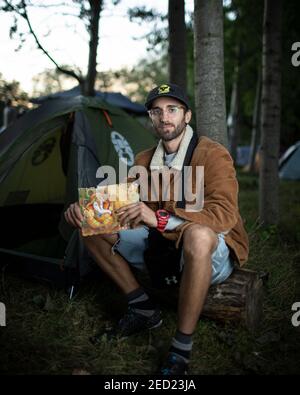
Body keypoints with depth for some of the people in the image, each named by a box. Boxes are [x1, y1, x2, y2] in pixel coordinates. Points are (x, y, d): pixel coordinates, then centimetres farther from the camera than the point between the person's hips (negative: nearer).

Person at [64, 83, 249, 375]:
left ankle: (181, 348, -26)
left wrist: (160, 218, -41)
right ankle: (143, 309, 3)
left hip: (212, 256, -6)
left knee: (198, 235, -43)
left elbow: (224, 213, -29)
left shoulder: (212, 154, -17)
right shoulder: (145, 160, 4)